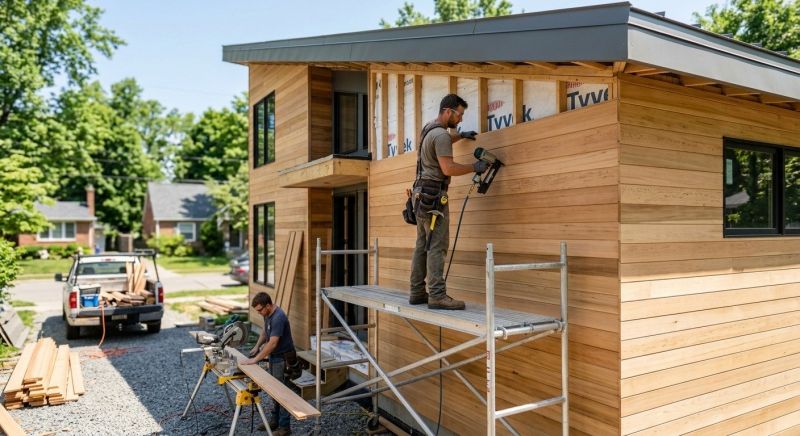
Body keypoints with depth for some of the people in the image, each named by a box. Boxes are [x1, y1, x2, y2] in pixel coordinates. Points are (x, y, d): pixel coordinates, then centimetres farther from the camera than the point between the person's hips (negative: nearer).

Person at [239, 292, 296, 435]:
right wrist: (257, 346, 8)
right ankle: (275, 420, 30)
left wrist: (255, 360, -27)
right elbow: (265, 330, 20)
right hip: (274, 357, 9)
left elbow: (273, 343, -31)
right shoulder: (267, 314, 1)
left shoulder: (278, 317, -28)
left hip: (283, 359, -9)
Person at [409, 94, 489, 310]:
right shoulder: (441, 134, -14)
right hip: (434, 195, -10)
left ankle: (417, 292, 11)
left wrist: (460, 135, 32)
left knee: (422, 245, 9)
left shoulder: (429, 128, 17)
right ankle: (437, 295, -14)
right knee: (437, 246, -12)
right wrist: (474, 167, -10)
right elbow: (448, 168, -20)